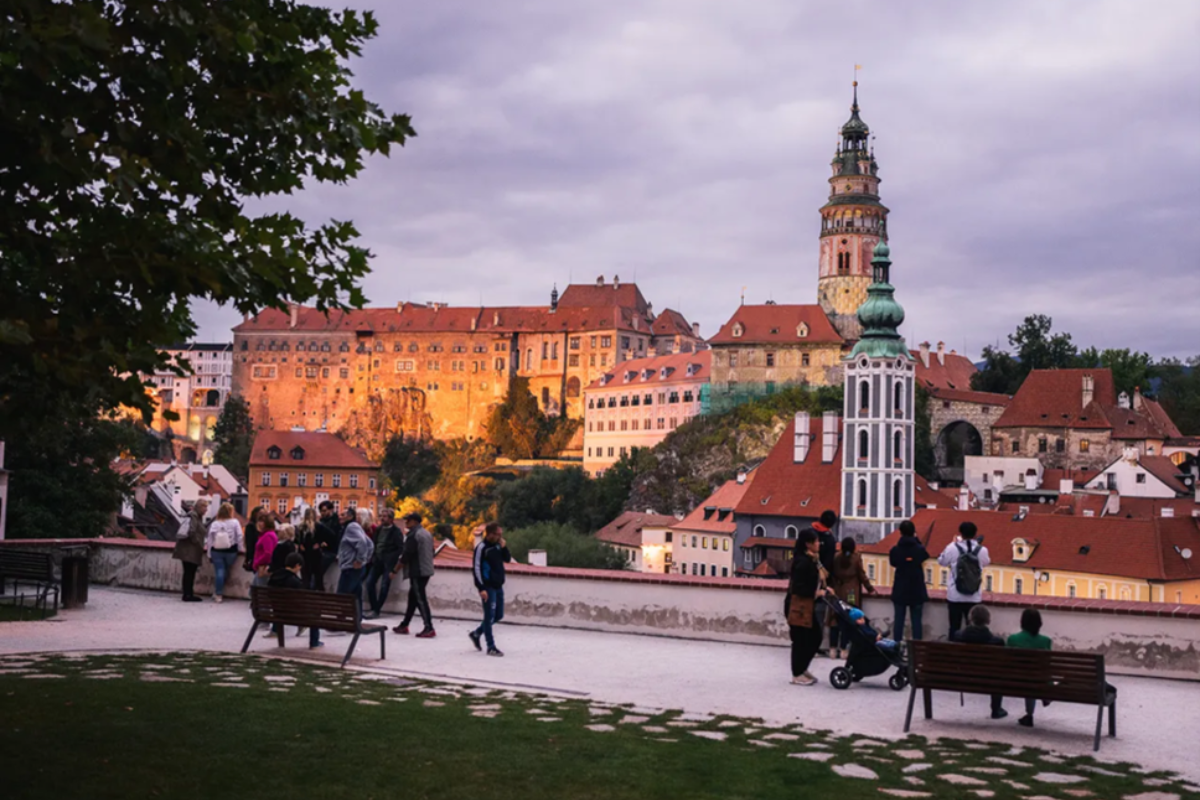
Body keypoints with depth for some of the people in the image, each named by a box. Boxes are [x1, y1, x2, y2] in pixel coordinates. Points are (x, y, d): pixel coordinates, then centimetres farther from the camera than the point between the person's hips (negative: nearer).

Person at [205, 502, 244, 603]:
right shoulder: (234, 523, -6)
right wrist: (241, 549, 4)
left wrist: (209, 554, 4)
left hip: (216, 551, 1)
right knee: (226, 572, 12)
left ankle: (218, 594, 1)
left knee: (219, 572, 2)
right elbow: (239, 537, -9)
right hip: (231, 551, -1)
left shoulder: (214, 524, -1)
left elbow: (209, 540, -1)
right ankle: (218, 592, 9)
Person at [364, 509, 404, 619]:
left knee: (384, 586, -6)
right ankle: (373, 608, 4)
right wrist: (374, 556, 4)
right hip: (377, 561, 6)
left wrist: (391, 558, -16)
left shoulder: (396, 531, -7)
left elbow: (400, 548, -10)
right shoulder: (378, 529, 11)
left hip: (388, 562, -6)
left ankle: (376, 610, 0)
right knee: (370, 582, -3)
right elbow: (375, 543, 17)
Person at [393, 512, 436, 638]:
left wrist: (397, 567, -5)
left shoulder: (413, 535, -14)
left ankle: (429, 628, -9)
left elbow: (407, 554, -16)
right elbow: (431, 552, 21)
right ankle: (404, 625, 24)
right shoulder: (427, 534, 15)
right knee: (413, 597, 16)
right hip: (427, 570, 9)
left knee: (420, 599, -7)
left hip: (417, 572, -9)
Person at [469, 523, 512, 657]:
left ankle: (476, 634, 30)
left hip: (498, 586, 8)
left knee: (498, 615, 13)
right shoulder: (481, 548, -14)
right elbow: (476, 568, -15)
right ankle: (491, 647, 5)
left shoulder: (498, 545, 8)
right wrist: (481, 588, -19)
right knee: (490, 617, -3)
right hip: (488, 587, -8)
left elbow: (507, 559, 16)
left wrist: (504, 547, -3)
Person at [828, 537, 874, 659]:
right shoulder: (856, 558, -5)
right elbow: (862, 575, -1)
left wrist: (831, 587, 18)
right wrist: (869, 588, 11)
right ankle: (843, 649, -2)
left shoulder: (836, 558, 2)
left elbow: (831, 575, 6)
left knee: (835, 618, 6)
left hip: (837, 593, 3)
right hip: (852, 594, -3)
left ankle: (833, 648, 4)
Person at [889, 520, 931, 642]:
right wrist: (916, 539, 10)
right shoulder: (919, 549, -11)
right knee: (916, 620, 7)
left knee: (899, 620, 8)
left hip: (900, 591, 0)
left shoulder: (895, 550, -11)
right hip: (917, 591, 0)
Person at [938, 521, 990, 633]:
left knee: (954, 627, 7)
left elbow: (942, 561, 5)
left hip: (955, 596, -1)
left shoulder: (952, 548, -12)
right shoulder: (982, 550, -8)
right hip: (974, 597, 1)